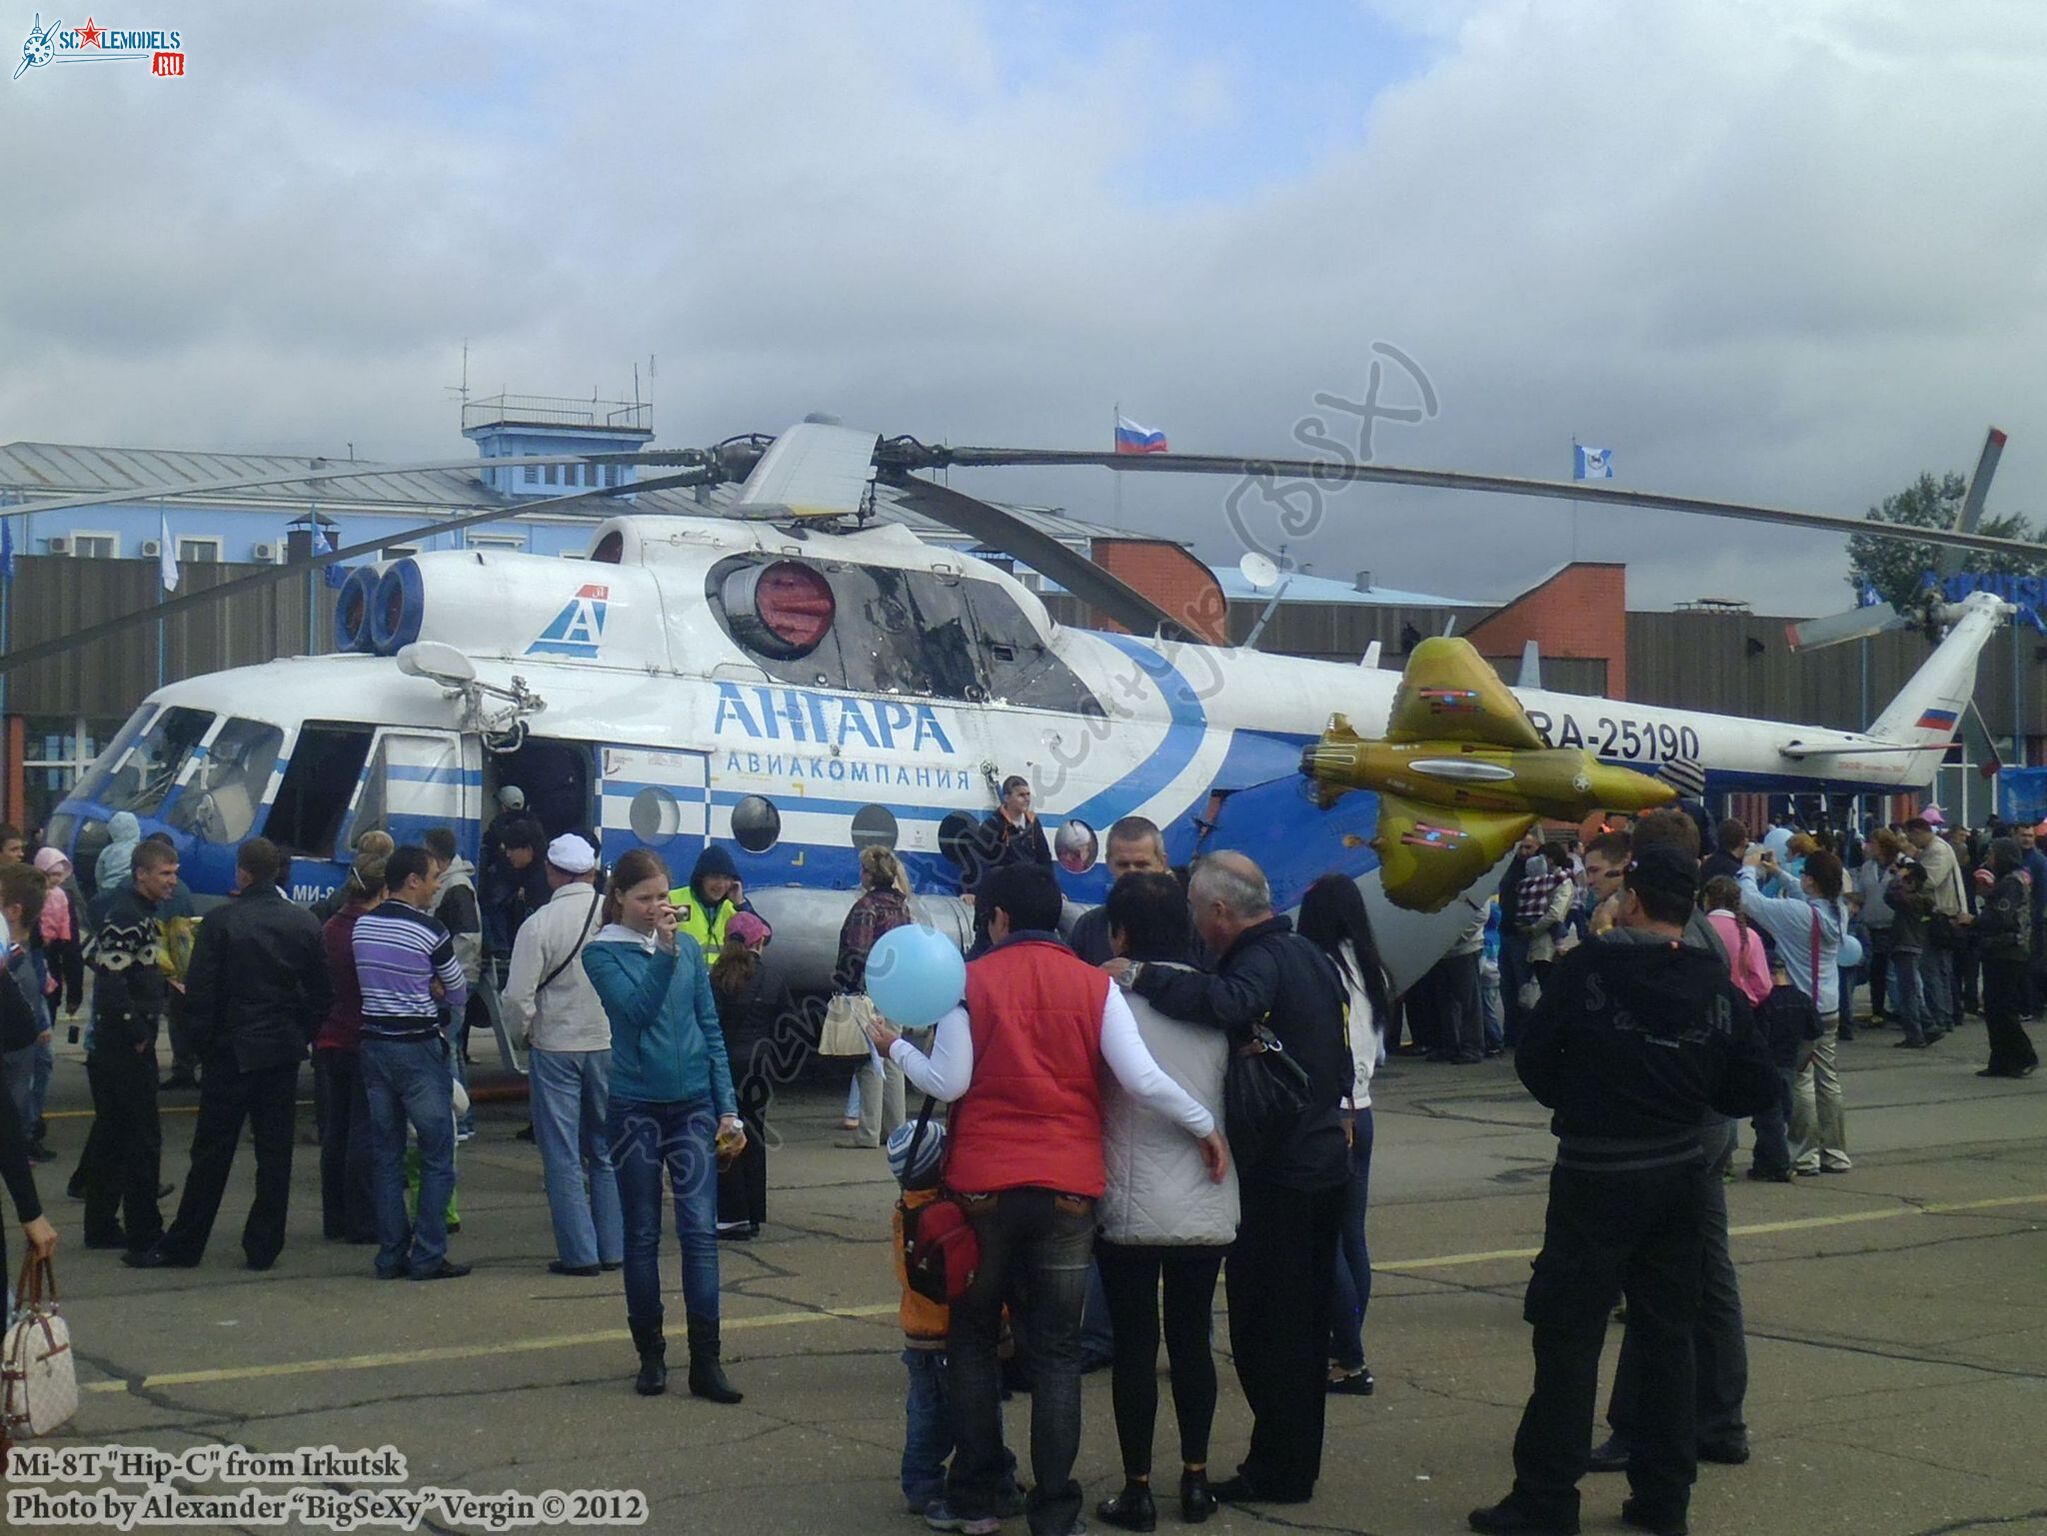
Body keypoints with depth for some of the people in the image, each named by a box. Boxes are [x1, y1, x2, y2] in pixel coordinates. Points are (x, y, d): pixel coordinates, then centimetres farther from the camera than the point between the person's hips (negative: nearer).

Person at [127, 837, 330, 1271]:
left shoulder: (221, 923, -11)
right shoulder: (305, 923, 1)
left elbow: (200, 991, -10)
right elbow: (322, 991, 5)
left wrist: (204, 1042, 1)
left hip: (230, 1052, -3)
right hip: (284, 1050, 3)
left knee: (211, 1153, 2)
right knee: (275, 1151, 7)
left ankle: (182, 1244, 8)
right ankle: (263, 1246, 9)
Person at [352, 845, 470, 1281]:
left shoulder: (361, 926, 5)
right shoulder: (430, 933, -12)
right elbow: (459, 995, -2)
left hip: (373, 1044, 6)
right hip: (418, 1048, -6)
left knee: (385, 1153, 10)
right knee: (437, 1155, 1)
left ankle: (391, 1254, 12)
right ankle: (427, 1256, -1)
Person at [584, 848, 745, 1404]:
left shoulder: (688, 947, 7)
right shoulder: (602, 952, -1)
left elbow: (711, 1030, 10)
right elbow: (636, 1011, -16)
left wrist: (728, 1108, 7)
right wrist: (664, 953, -24)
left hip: (693, 1105, 2)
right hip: (636, 1107, -2)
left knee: (701, 1229, -5)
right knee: (642, 1235, 6)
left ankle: (706, 1361, -4)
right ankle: (651, 1354, 17)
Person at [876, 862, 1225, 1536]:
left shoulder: (972, 980, -3)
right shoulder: (1096, 984, 1)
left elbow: (948, 1083, -8)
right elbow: (1143, 1079, -7)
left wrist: (895, 1046, 9)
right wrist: (1206, 1126, 6)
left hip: (983, 1186, -1)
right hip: (1069, 1187, 1)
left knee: (973, 1340, 13)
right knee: (1057, 1352, 6)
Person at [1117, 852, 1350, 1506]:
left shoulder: (1259, 962, -19)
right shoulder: (1311, 956, 12)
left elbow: (1228, 1003, -42)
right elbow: (1339, 1064, 20)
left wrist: (1139, 976, -34)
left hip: (1274, 1176, -10)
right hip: (1325, 1163, 10)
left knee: (1263, 1330, 0)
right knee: (1306, 1325, 18)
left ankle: (1277, 1471, 5)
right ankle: (1298, 1463, 28)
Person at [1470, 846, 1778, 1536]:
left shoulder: (1587, 969, -13)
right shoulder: (1717, 985, -2)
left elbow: (1534, 1060, -5)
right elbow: (1753, 1090, 3)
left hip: (1595, 1179, -4)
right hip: (1682, 1175, 4)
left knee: (1568, 1337, 2)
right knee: (1667, 1335, 13)